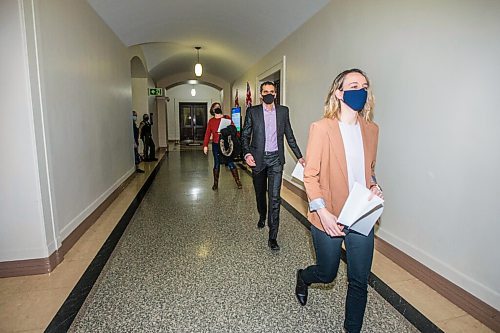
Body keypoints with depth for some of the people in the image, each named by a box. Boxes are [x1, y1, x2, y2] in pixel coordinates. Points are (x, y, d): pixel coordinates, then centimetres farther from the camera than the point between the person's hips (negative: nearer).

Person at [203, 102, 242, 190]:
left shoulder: (227, 118, 3)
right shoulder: (211, 121, 7)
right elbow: (207, 134, 5)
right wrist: (205, 145, -3)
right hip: (216, 145, 2)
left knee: (230, 163, -1)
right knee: (216, 164, 8)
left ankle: (238, 181, 11)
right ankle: (215, 183, 18)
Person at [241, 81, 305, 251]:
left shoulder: (283, 111, 5)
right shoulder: (252, 111, 1)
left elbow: (289, 135, 10)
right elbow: (245, 135, 1)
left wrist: (299, 156, 8)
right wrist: (247, 153, -15)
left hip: (276, 158, 0)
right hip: (258, 158, 1)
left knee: (274, 197, -7)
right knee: (260, 192, 17)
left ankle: (272, 237, -1)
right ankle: (262, 216, 47)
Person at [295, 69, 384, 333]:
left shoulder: (371, 129, 6)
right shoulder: (321, 128, -12)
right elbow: (310, 175, -11)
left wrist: (374, 187, -1)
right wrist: (322, 211, -20)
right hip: (329, 219, -4)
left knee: (359, 281, 13)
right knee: (327, 274, 15)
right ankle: (303, 277, 51)